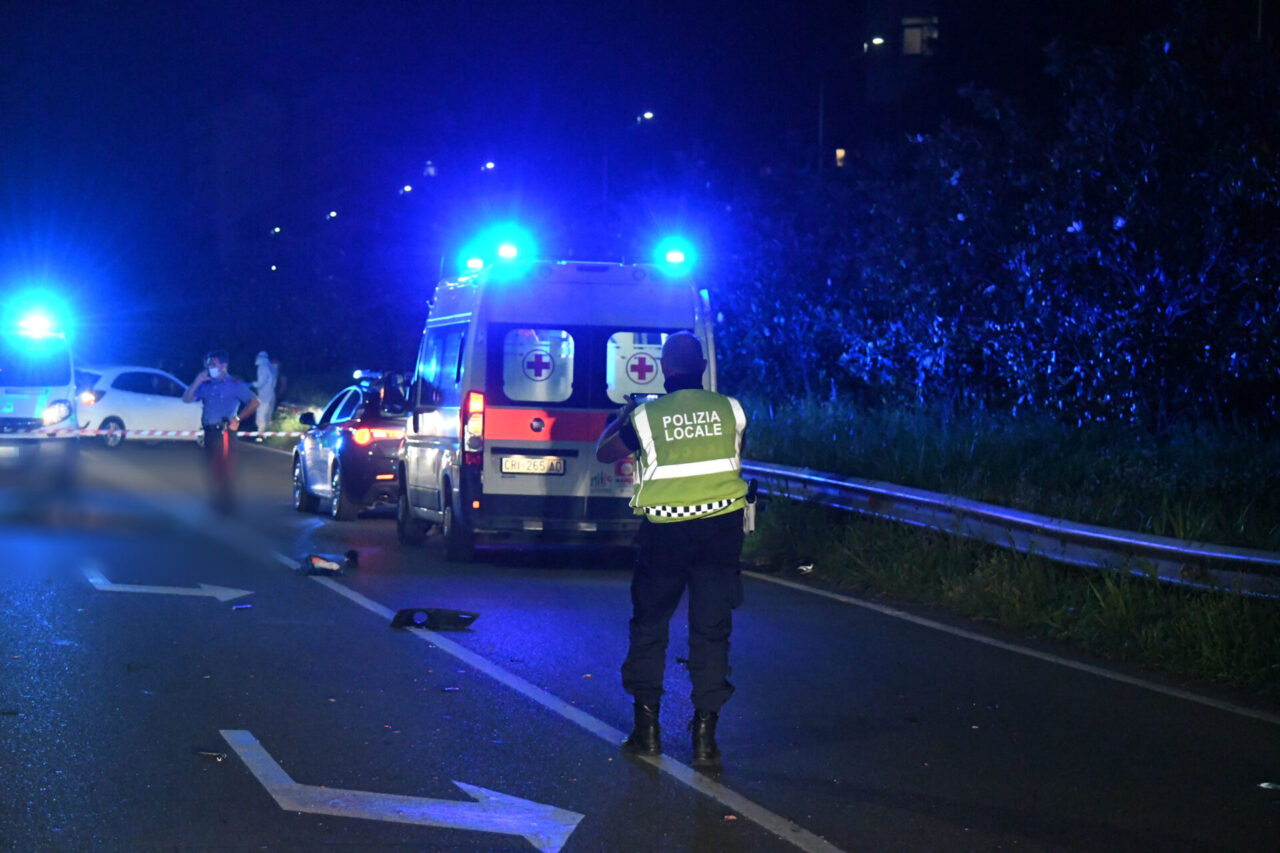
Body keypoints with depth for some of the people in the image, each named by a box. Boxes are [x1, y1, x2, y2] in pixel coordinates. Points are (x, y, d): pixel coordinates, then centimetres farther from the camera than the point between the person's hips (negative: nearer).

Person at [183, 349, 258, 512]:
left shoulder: (234, 385, 1)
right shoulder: (206, 385, 16)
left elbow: (254, 402, -1)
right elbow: (186, 399, 12)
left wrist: (238, 418, -5)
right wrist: (198, 381, 3)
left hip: (224, 432, -6)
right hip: (209, 432, 6)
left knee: (225, 470, -7)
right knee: (212, 470, 10)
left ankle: (226, 505, -5)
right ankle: (216, 503, 18)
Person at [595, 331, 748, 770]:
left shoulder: (647, 415, -6)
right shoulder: (730, 409, -1)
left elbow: (604, 451, 9)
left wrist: (623, 415, 27)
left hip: (665, 532, -1)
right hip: (720, 527, 1)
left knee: (649, 626, 15)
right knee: (711, 631, 5)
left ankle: (647, 728, 17)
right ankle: (705, 736, 1)